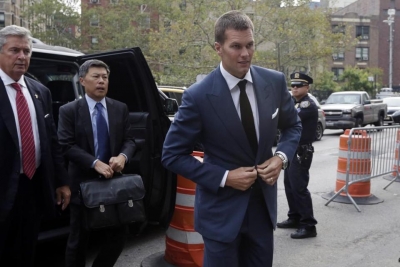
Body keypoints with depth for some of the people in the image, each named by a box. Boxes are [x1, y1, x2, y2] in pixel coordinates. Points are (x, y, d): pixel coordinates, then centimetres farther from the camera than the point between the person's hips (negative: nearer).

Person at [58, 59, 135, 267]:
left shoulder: (120, 109, 6)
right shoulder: (69, 111, -4)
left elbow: (129, 140, 4)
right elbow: (67, 146, -11)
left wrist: (122, 156, -18)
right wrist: (95, 163, -23)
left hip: (114, 181, 3)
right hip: (83, 183, -3)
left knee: (118, 236, 11)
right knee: (78, 240, 12)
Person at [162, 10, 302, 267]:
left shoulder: (275, 82, -5)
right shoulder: (198, 96, -17)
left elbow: (293, 126, 11)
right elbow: (172, 155, -11)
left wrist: (281, 157, -9)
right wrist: (224, 177, -18)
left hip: (263, 204, 4)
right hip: (222, 209, -4)